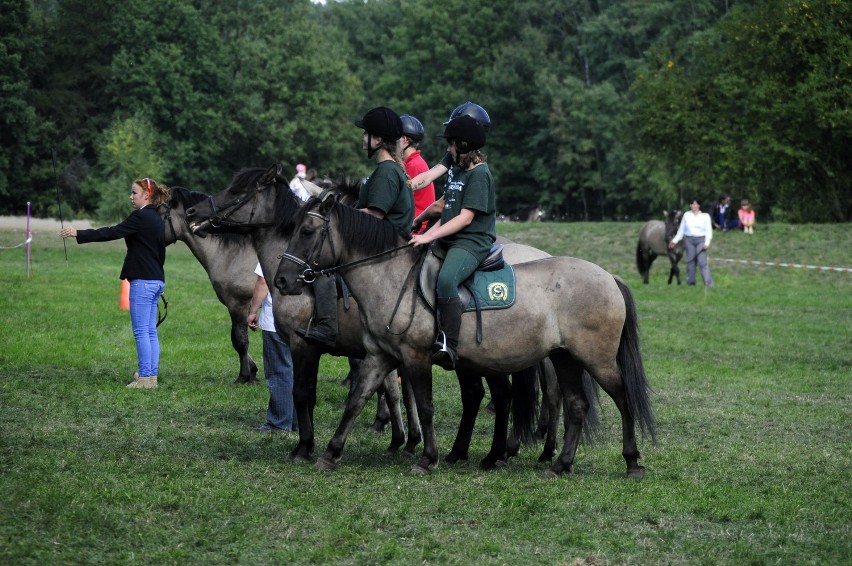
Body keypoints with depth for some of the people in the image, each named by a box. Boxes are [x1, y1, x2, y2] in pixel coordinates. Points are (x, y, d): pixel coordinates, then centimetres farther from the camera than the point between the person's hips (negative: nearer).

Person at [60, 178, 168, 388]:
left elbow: (112, 233, -18)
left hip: (142, 281, -9)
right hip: (156, 280, 9)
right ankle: (151, 374, 14)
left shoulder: (141, 217, -14)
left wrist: (78, 234, -16)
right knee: (151, 331, 11)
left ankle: (145, 377, -5)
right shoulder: (158, 220, 14)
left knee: (141, 331, -5)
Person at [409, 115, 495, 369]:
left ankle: (449, 346, -39)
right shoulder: (456, 171, 19)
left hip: (473, 242, -10)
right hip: (449, 241, 11)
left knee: (445, 279, -35)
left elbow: (465, 217, -15)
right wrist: (425, 236, 10)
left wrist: (430, 236, -19)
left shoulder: (480, 174, -9)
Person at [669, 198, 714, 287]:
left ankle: (709, 283, -13)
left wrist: (707, 243, -12)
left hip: (701, 240, -3)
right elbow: (681, 229, 13)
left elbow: (709, 230, -1)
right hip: (689, 240, 3)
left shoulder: (705, 216, 1)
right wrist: (675, 240, 9)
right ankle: (690, 282, 13)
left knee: (702, 262, -11)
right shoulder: (686, 215, 8)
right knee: (690, 261, 4)